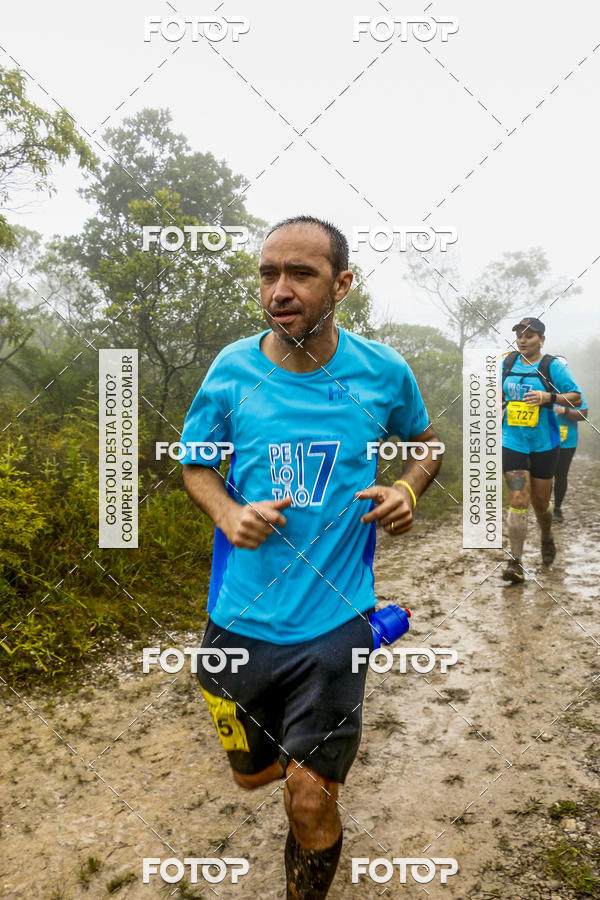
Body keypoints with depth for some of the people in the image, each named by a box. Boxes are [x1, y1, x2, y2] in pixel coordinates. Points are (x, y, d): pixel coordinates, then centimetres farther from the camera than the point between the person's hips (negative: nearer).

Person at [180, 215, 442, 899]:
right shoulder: (233, 369, -6)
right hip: (240, 617, 3)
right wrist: (228, 513, -14)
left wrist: (407, 491, -9)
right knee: (252, 773, 21)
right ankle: (324, 755, 56)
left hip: (334, 618, -2)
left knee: (308, 801, 1)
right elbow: (194, 464, 7)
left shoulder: (383, 372, -6)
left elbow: (427, 444, 12)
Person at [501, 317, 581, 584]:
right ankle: (515, 563, -4)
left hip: (544, 444, -1)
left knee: (540, 502, 12)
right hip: (512, 443, 1)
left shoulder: (552, 366, -6)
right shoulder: (508, 362, 5)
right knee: (518, 502, -8)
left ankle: (547, 539, 45)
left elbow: (577, 398, -6)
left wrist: (548, 396, -20)